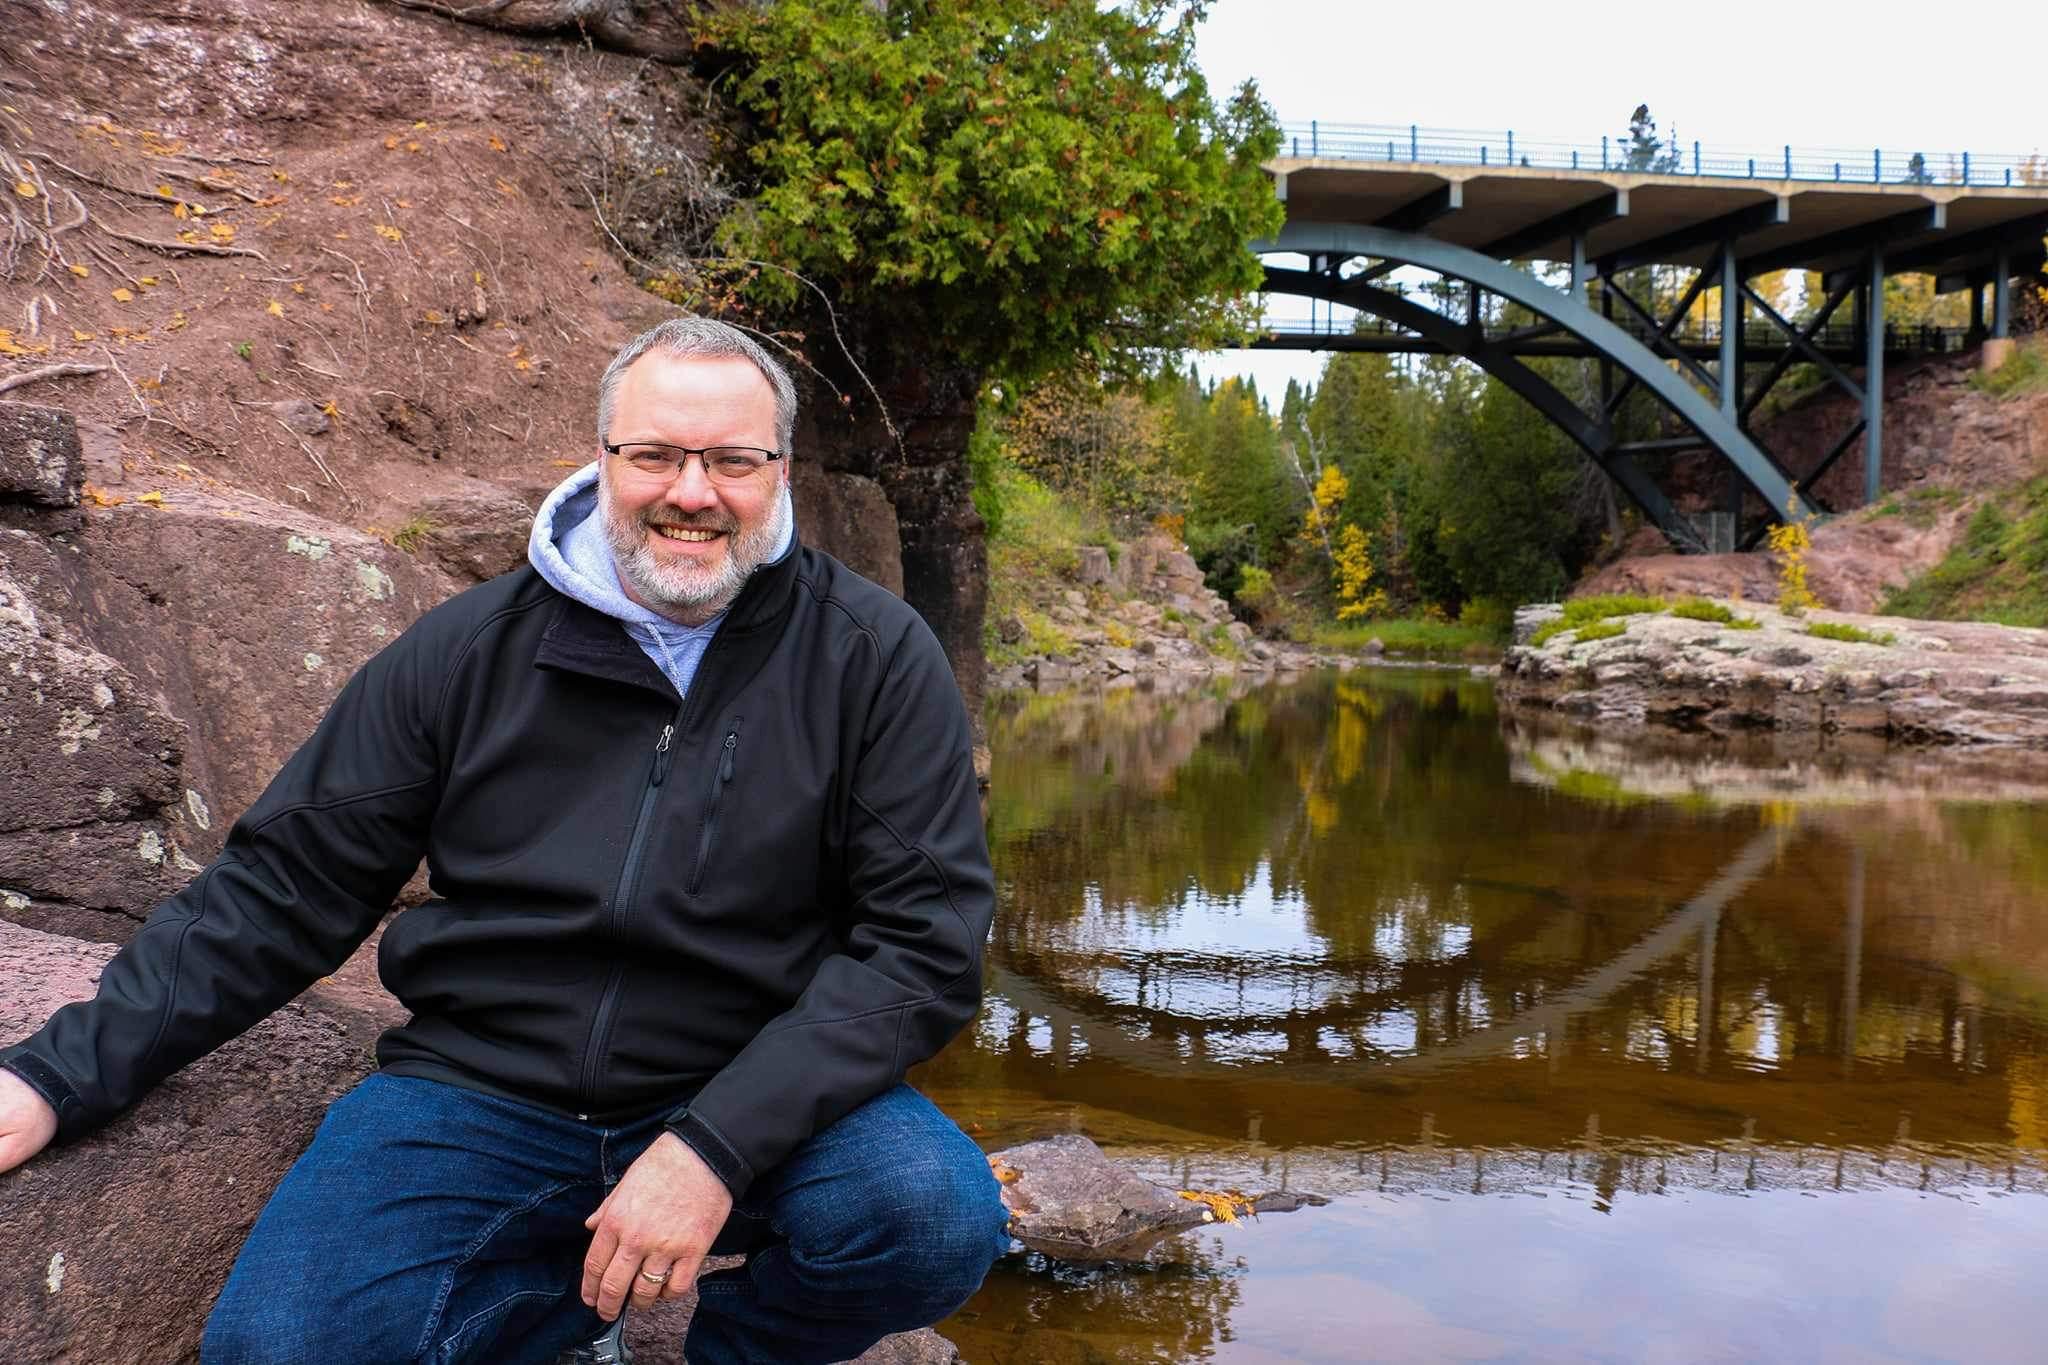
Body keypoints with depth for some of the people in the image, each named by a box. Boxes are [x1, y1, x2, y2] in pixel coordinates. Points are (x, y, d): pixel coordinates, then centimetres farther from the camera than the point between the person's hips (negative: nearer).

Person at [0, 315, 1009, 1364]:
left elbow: (925, 937, -12)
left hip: (763, 1093, -1)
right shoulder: (471, 648, -1)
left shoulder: (875, 658, -7)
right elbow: (285, 885, 5)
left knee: (940, 1216, -28)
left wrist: (716, 1145, -23)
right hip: (481, 1091, 1)